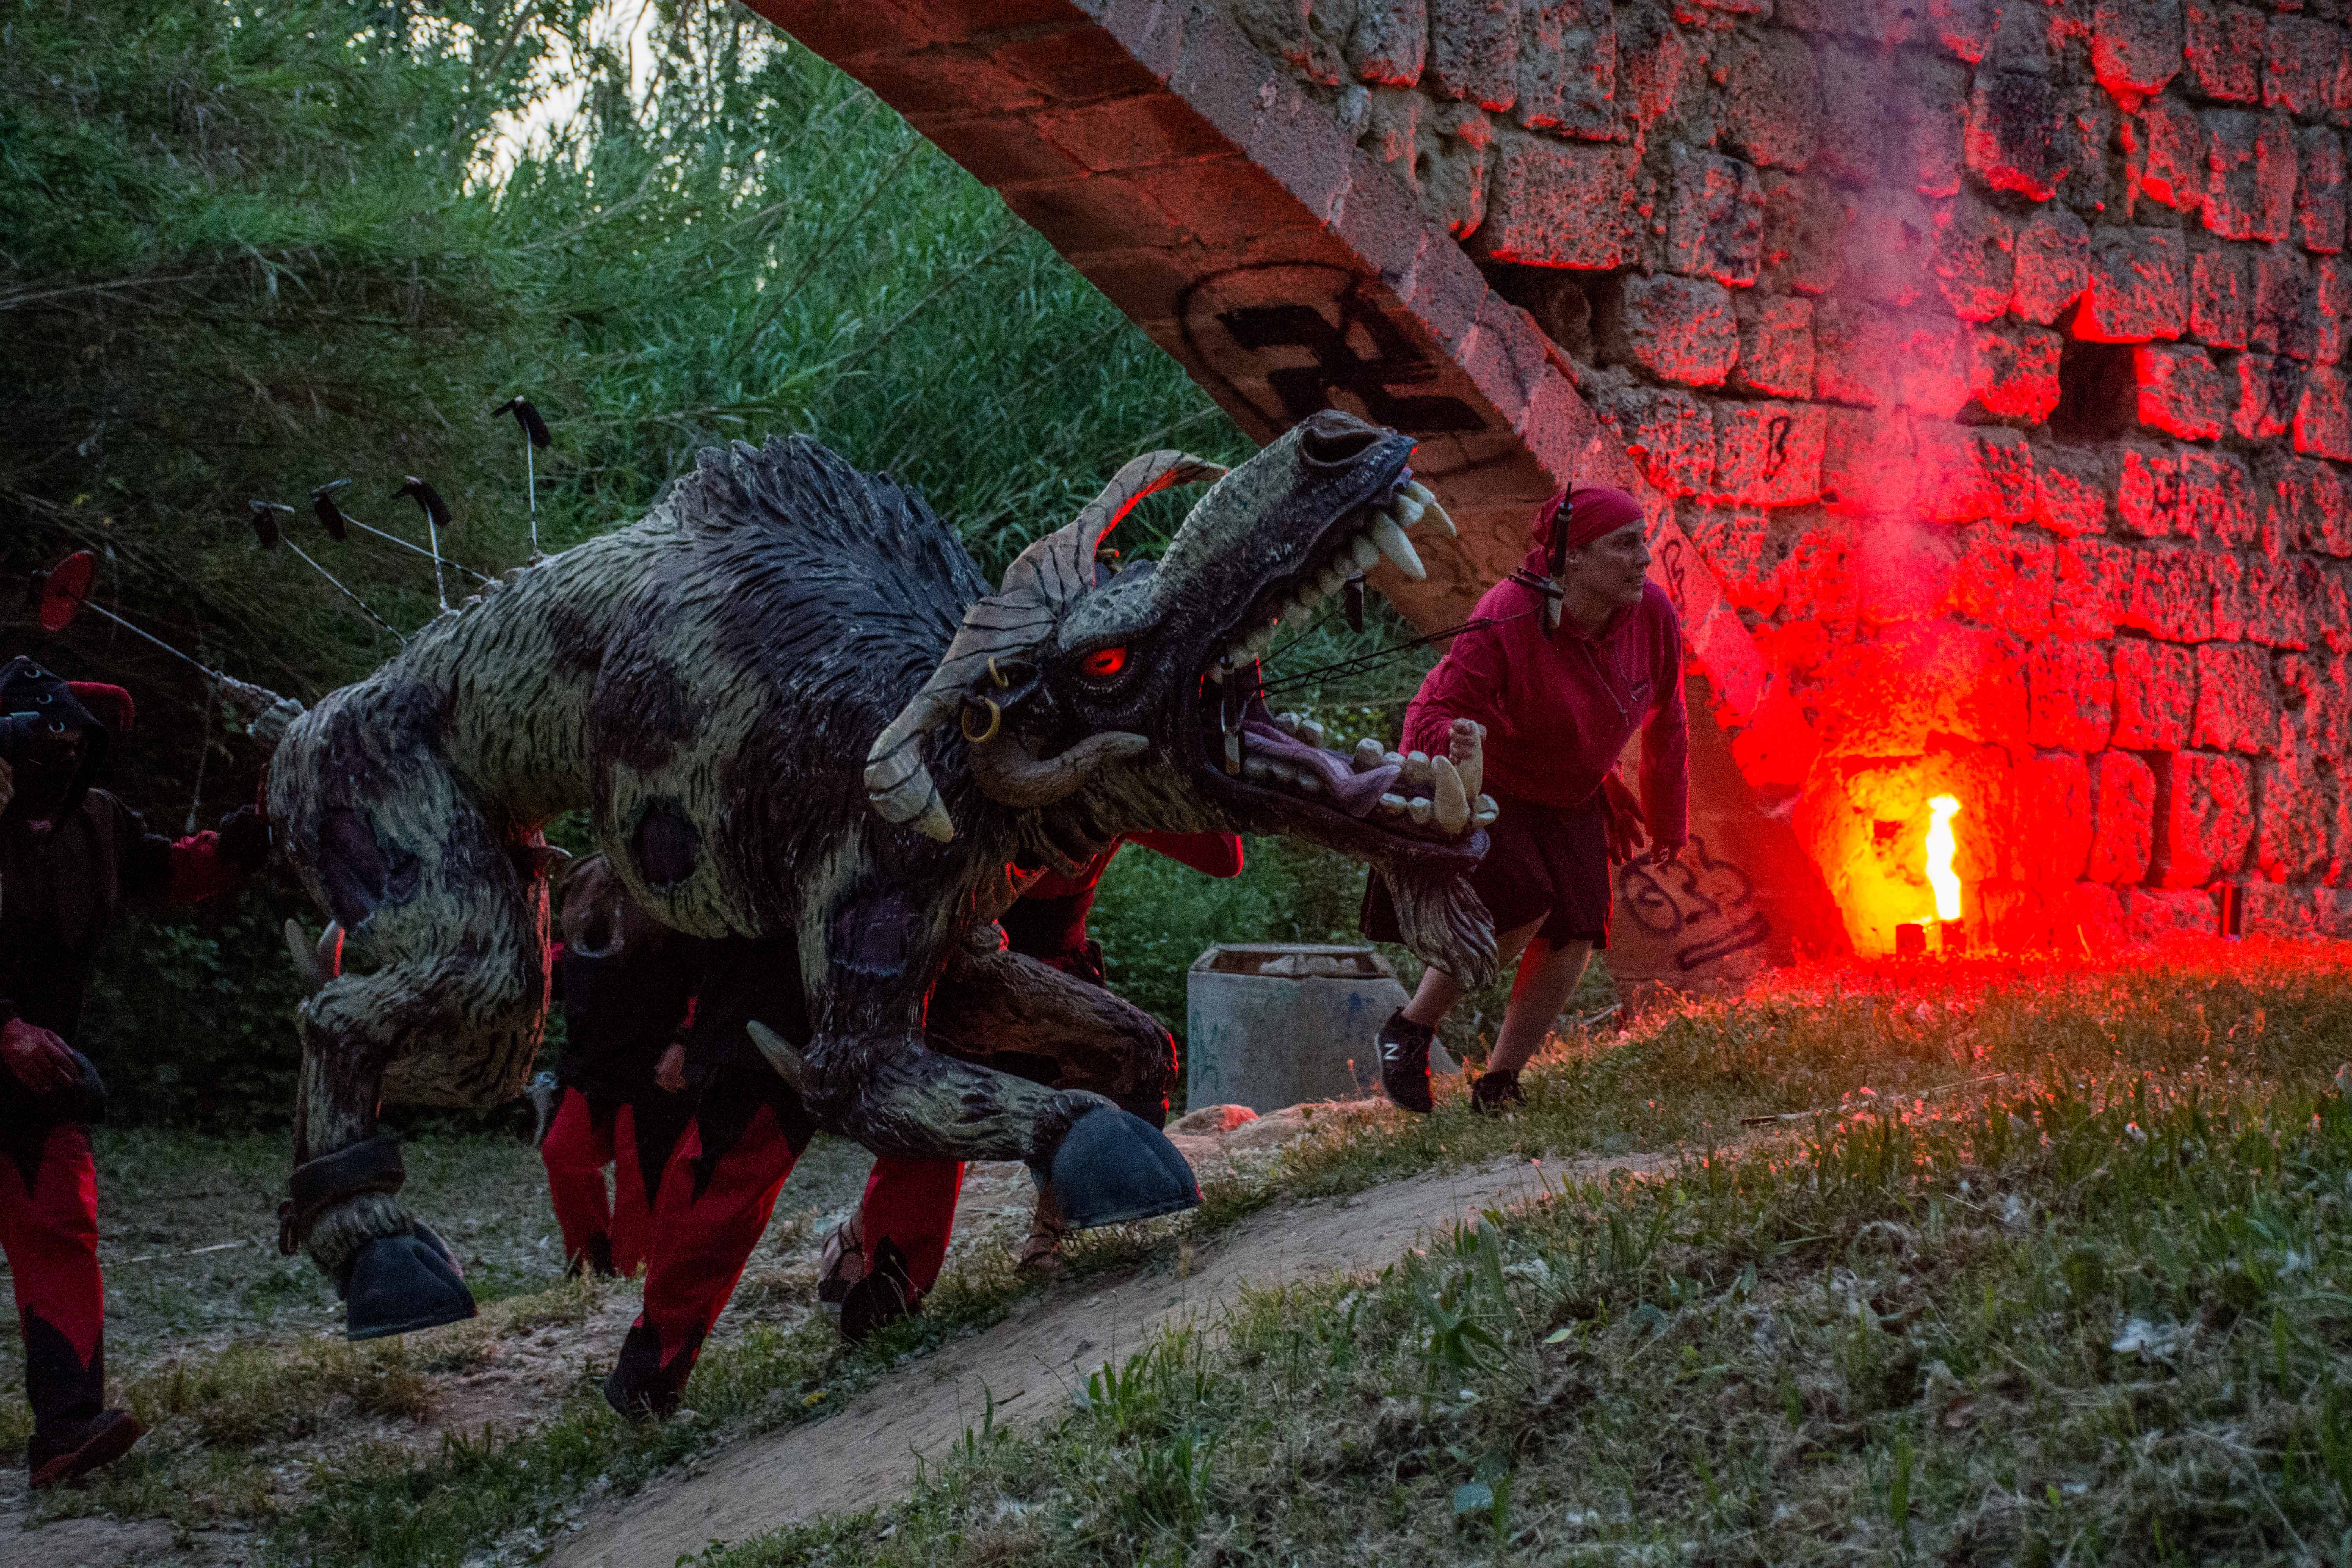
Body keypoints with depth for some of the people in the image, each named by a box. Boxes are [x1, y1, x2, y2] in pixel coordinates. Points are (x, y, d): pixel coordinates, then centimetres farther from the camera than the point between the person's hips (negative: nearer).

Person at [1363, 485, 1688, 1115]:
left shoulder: (1653, 616, -13)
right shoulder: (1505, 625, -31)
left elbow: (1666, 726, 3)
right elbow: (1429, 712, -31)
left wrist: (1669, 821, 12)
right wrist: (1450, 738, -56)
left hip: (1570, 800, 6)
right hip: (1482, 788, -6)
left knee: (1575, 934, -7)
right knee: (1520, 910, -24)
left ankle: (1498, 1085, 9)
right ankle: (1409, 1030, 1)